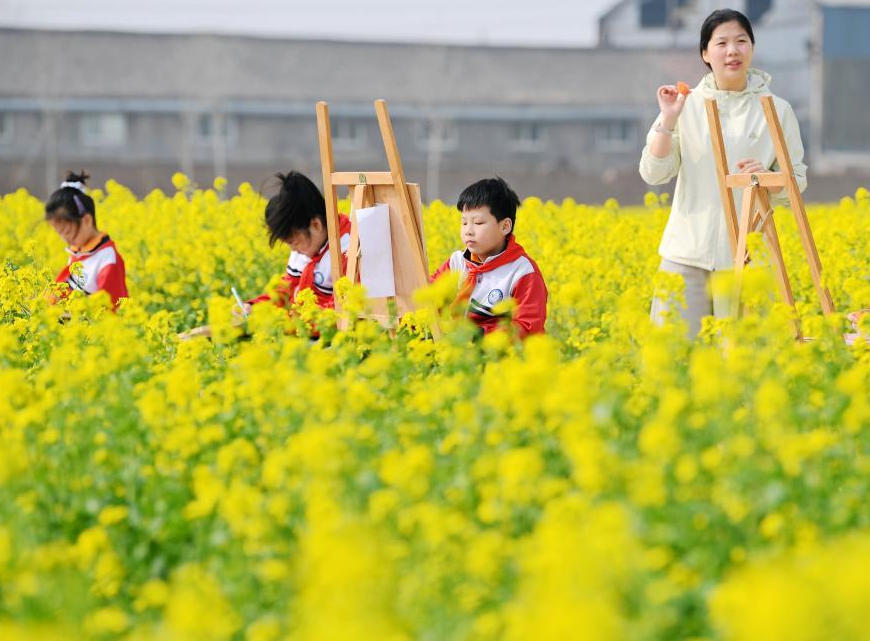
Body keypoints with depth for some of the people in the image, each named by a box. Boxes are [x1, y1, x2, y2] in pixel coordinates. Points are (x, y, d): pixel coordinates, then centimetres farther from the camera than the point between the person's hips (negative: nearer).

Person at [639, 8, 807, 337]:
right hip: (688, 251, 1)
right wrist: (668, 119, -13)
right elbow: (653, 173, -1)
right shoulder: (687, 105, 3)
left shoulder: (777, 111, 3)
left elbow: (796, 180, 7)